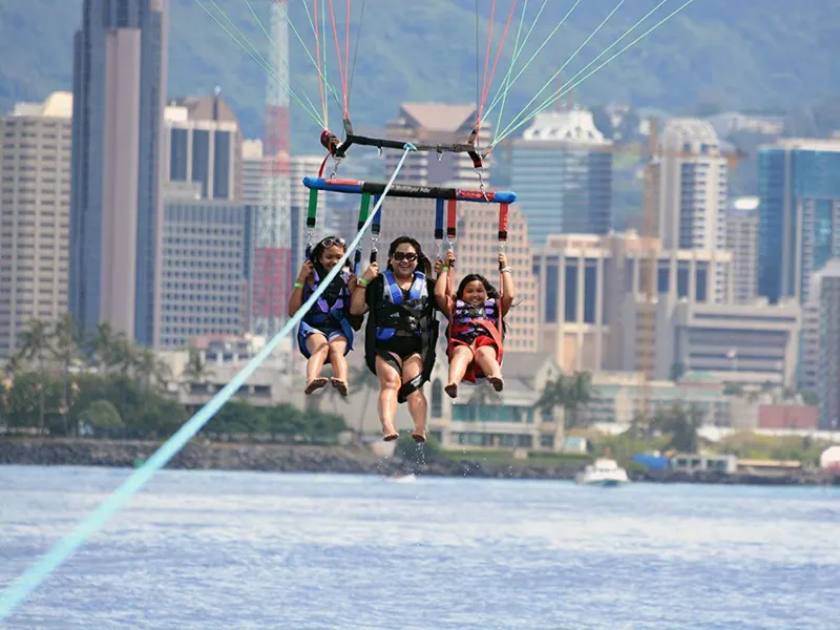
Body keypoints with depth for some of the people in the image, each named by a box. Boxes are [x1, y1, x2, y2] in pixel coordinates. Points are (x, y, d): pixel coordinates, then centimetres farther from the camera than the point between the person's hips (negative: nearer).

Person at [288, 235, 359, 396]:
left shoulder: (347, 279, 14)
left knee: (336, 349, -34)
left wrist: (353, 288, -1)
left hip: (338, 330, 2)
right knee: (320, 347, -36)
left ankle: (342, 381, -66)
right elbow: (292, 311, 3)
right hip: (312, 328, -2)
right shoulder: (311, 277, 8)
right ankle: (311, 380, -67)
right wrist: (301, 280, -2)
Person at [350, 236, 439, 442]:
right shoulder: (379, 283, 19)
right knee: (390, 381, -28)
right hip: (386, 346, -1)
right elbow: (356, 309, 13)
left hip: (417, 348, 1)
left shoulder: (427, 285, 22)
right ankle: (387, 427, -51)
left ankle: (420, 429, -47)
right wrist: (363, 281, 5)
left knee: (413, 384, -25)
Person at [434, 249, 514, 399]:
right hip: (461, 344, 0)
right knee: (463, 352, -38)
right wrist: (447, 267, 30)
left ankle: (496, 377, -71)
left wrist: (505, 269, 29)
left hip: (487, 343, 0)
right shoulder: (456, 307, 34)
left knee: (483, 352, -37)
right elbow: (439, 294, 23)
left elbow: (509, 295, 20)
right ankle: (452, 383, -70)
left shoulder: (493, 307, 35)